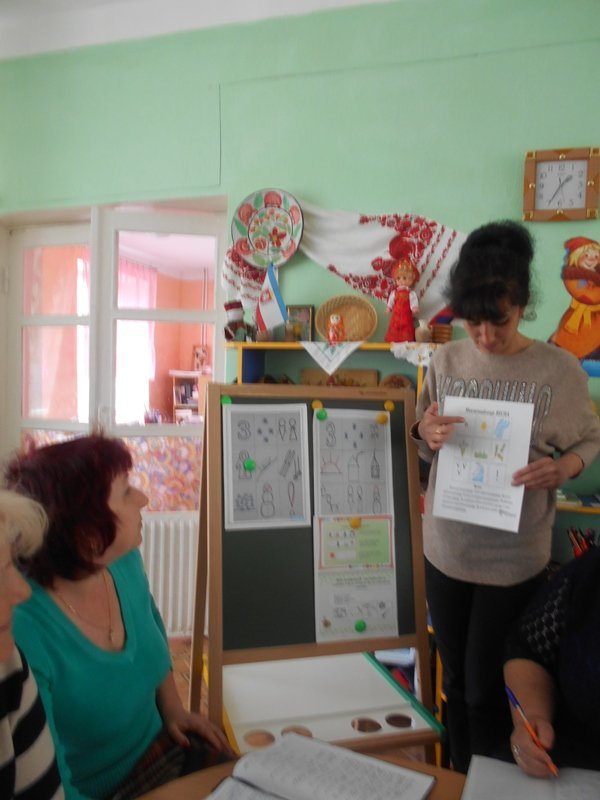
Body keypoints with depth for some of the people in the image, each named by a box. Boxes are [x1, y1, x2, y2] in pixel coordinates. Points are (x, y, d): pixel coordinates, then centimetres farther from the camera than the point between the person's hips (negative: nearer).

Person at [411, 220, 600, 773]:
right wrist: (425, 433, -18)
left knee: (484, 688, 9)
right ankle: (459, 779, 44)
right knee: (455, 679, 19)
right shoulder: (446, 361, -3)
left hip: (514, 556, -3)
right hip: (446, 547, 3)